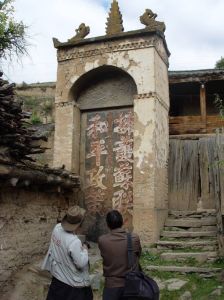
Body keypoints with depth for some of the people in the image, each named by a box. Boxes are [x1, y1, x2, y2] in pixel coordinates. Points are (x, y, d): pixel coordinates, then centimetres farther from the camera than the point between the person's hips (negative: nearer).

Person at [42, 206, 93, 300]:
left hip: (57, 275, 7)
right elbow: (81, 263, -25)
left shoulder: (57, 227, -14)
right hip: (72, 282, -7)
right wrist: (85, 250, -10)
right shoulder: (74, 242, -35)